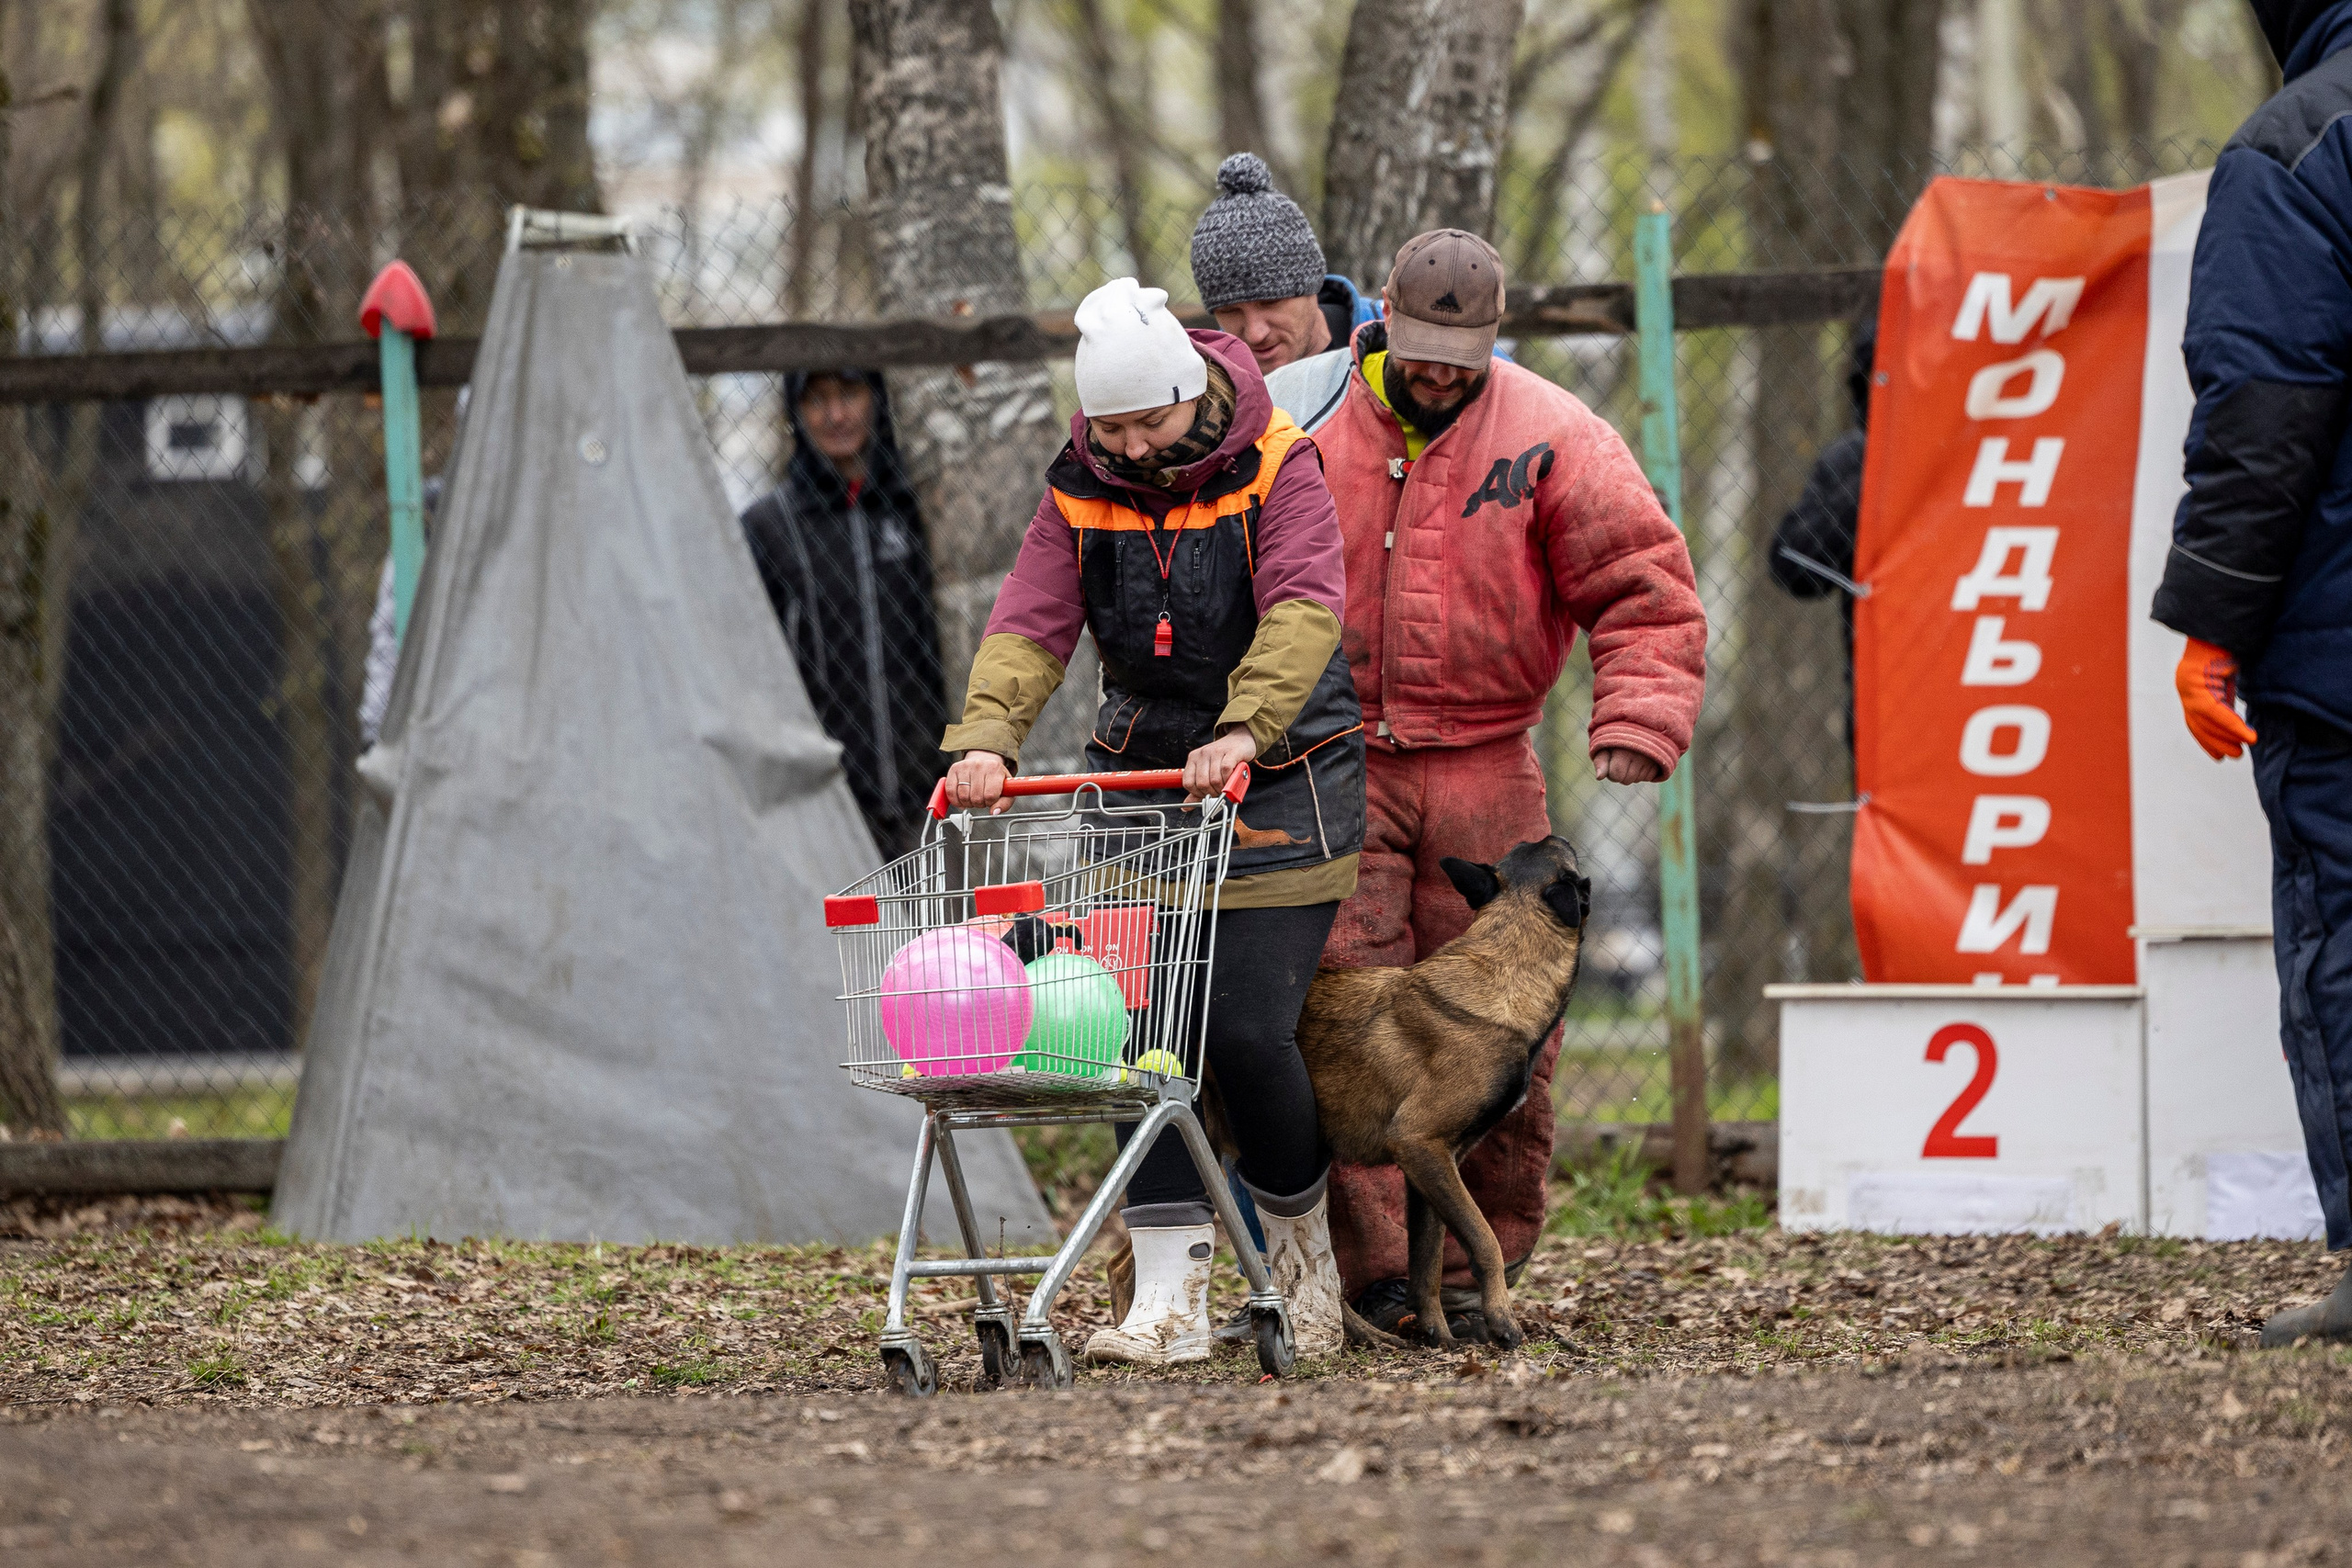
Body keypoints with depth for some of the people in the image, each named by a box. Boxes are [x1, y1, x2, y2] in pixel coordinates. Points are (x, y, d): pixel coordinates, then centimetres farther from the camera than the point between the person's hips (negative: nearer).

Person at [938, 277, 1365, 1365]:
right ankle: (1171, 1298, -7)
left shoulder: (1277, 468, -11)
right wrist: (986, 739, -28)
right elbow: (1029, 625, -9)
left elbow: (1302, 609, -25)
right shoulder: (1081, 491, 0)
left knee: (1249, 1031, -9)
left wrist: (1243, 731, -40)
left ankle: (1299, 1237, 18)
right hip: (1139, 778, 4)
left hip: (1281, 785, -4)